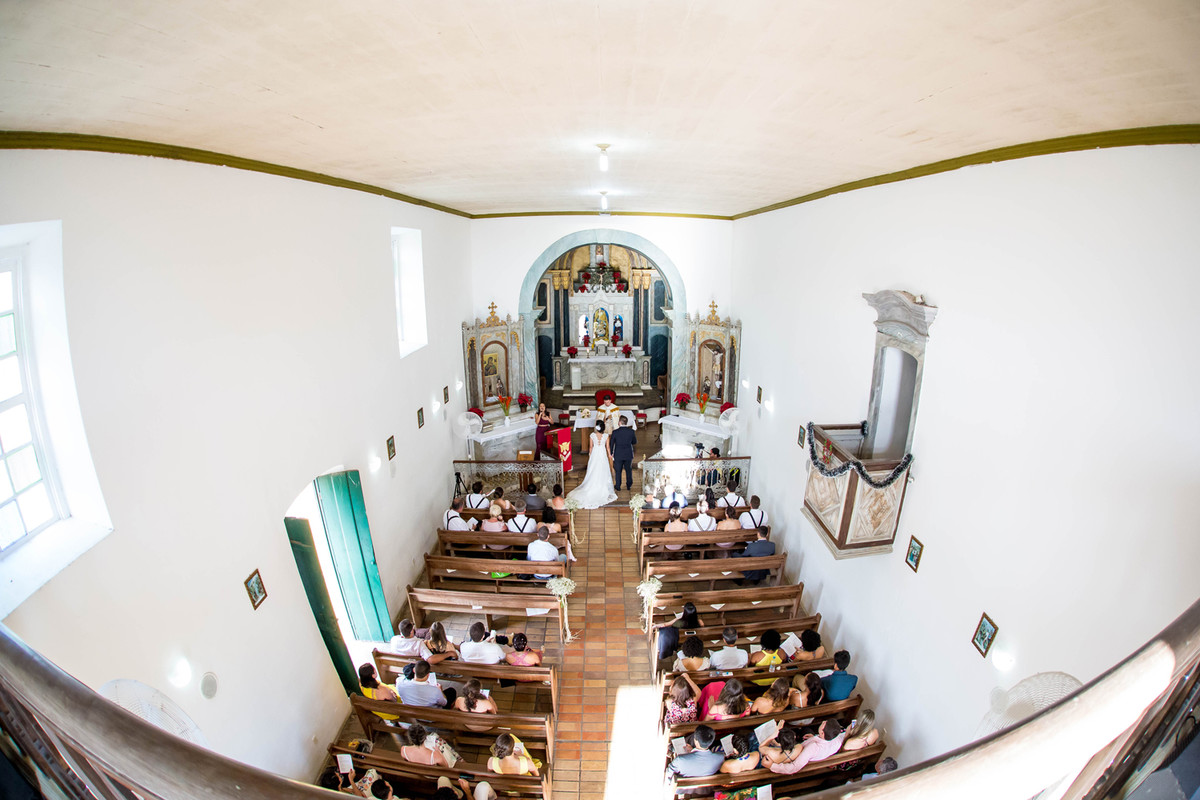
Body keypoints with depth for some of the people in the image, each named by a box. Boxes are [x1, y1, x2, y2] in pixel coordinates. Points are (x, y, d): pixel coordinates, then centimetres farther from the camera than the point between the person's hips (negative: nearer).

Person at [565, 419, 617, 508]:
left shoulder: (592, 435, -12)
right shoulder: (606, 436, -12)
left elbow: (591, 447, -2)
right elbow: (607, 447, -3)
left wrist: (590, 455, 13)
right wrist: (609, 455, 13)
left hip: (594, 454, 1)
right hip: (603, 454, 0)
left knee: (593, 473, 13)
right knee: (603, 472, 11)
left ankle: (592, 488, 20)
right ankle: (603, 489, 20)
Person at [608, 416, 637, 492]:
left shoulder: (615, 432, -14)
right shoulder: (631, 431, -10)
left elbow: (611, 443, -5)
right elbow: (635, 442, 2)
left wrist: (611, 453, 10)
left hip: (618, 455, -2)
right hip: (628, 455, 2)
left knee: (618, 471, 14)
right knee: (628, 470, 17)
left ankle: (618, 486, 23)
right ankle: (629, 486, 27)